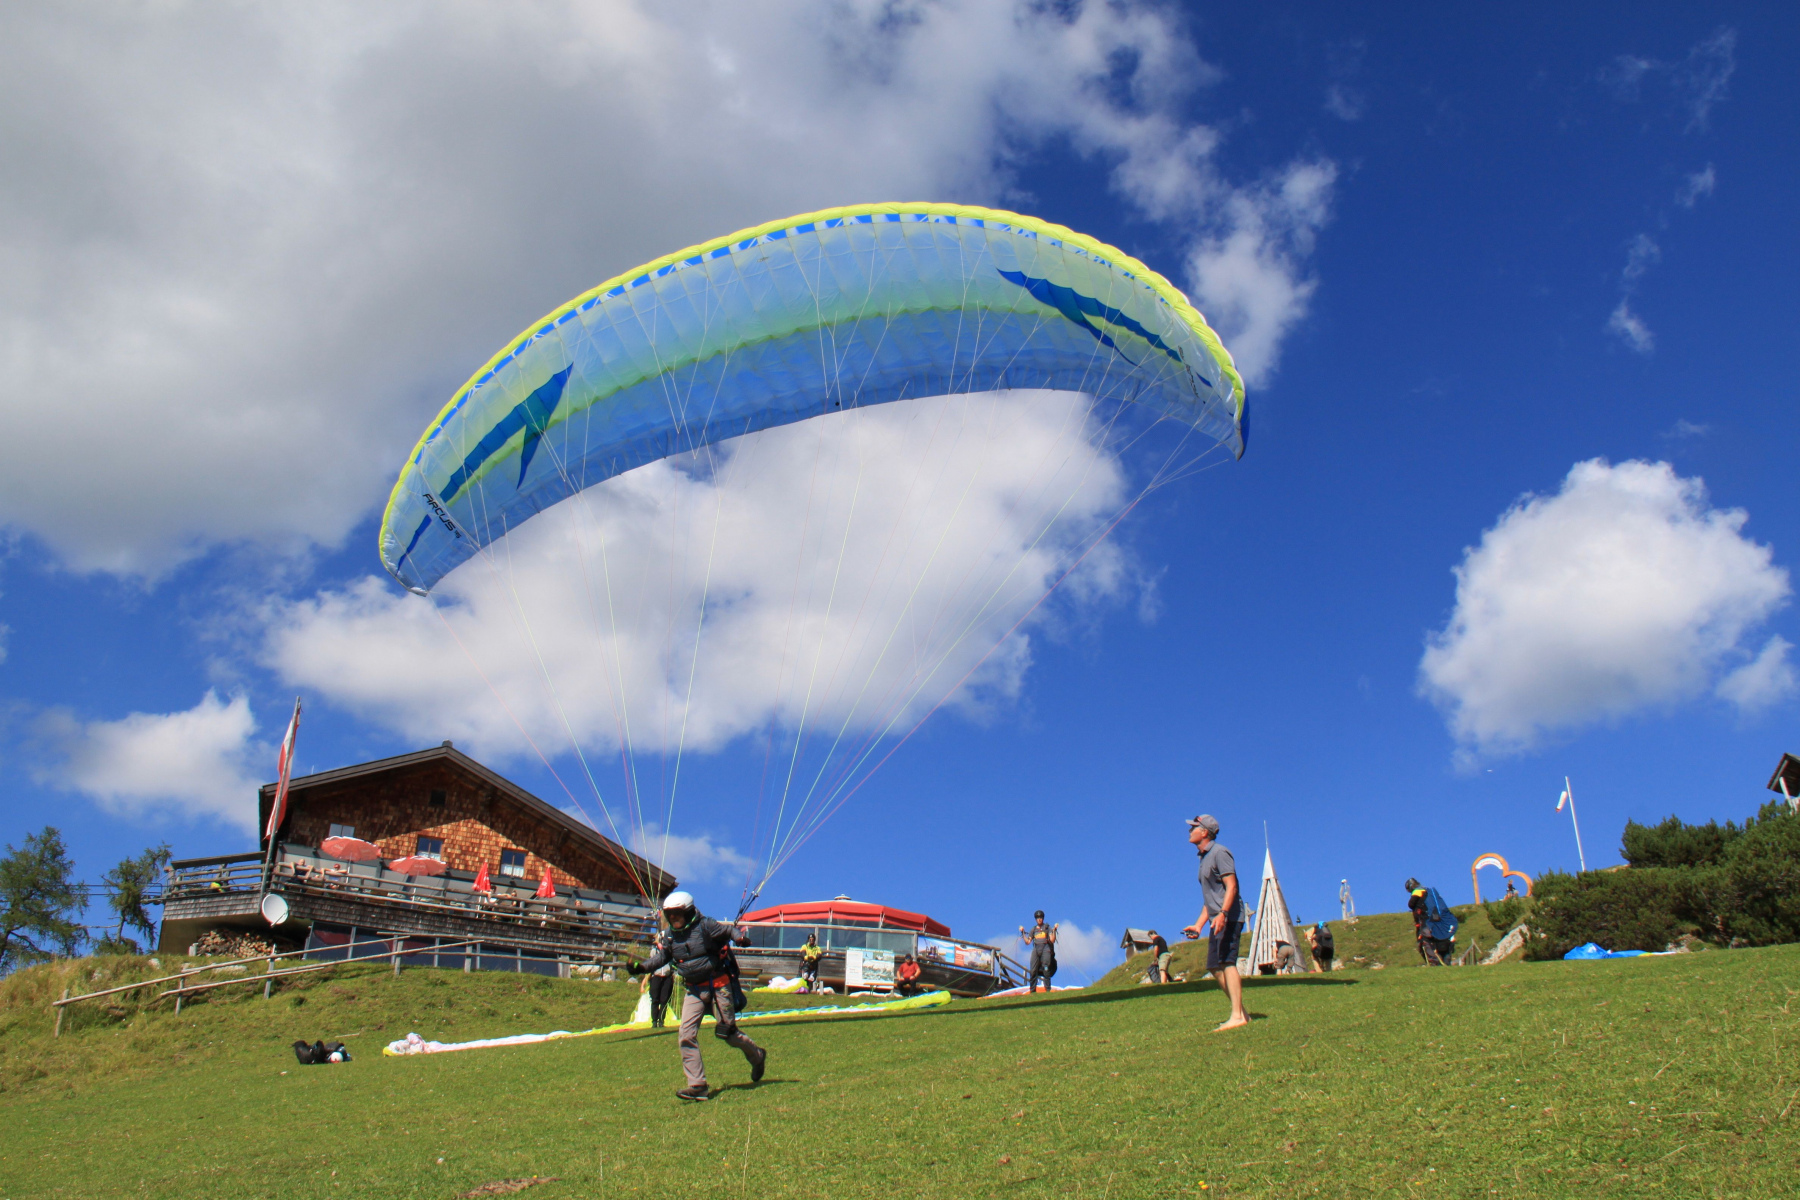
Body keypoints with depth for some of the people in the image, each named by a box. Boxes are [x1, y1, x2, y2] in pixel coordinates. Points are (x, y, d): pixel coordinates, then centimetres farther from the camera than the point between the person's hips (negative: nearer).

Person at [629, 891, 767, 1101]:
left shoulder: (705, 926, -14)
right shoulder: (669, 935, 4)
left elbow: (728, 931, -11)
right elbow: (661, 957, 11)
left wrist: (740, 938, -33)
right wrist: (641, 967, -5)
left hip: (717, 985, -6)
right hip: (693, 990, 6)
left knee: (727, 1032, 2)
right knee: (687, 1035, -7)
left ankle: (757, 1056, 30)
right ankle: (697, 1085, -3)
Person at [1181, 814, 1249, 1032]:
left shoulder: (1219, 853, -8)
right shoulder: (1204, 858, 21)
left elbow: (1231, 886, -18)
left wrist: (1222, 914, -30)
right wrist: (1198, 925, 21)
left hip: (1229, 918, -10)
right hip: (1217, 920, 10)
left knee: (1226, 962, -17)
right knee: (1215, 966, 9)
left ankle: (1237, 1016, -21)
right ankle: (1240, 1012, 13)